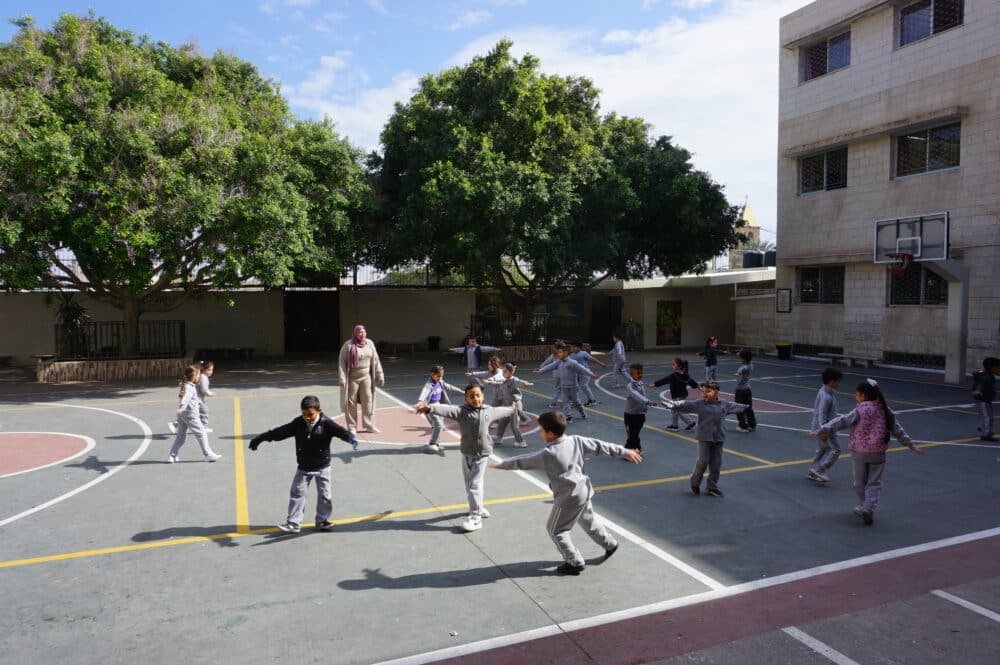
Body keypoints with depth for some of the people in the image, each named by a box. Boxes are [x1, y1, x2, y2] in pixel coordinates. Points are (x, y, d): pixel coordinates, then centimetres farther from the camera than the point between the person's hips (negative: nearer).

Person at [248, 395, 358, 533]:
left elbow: (339, 430, -33)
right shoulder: (298, 424, -8)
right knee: (296, 493, 4)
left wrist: (351, 438, -54)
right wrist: (260, 438, 2)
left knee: (324, 494, 6)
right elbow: (280, 432, -2)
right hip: (303, 468, 3)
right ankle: (293, 523, 12)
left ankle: (322, 520, 23)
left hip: (322, 467, -3)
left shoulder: (326, 423, -18)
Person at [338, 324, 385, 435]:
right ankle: (352, 427, 14)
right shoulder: (348, 345, -11)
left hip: (366, 377, 4)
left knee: (368, 401, 6)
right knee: (351, 402, 4)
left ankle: (369, 425, 16)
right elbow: (342, 362, -10)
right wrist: (342, 378, -16)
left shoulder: (369, 344, 2)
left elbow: (375, 361, 6)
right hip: (352, 378, -4)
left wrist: (380, 376, 5)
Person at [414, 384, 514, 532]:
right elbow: (447, 409, -31)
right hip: (466, 454, 1)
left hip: (482, 455, 0)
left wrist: (512, 410, 43)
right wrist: (429, 408, -49)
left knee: (475, 485, -6)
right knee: (469, 486, 15)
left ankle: (475, 519, -1)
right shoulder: (461, 411, -13)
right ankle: (477, 508, 41)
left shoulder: (489, 411, 0)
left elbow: (500, 411, 23)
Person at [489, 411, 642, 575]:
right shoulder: (576, 441, -5)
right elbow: (601, 446, 1)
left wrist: (501, 465, 3)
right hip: (584, 491, 8)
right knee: (589, 521, 28)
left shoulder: (548, 454, -22)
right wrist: (625, 452, 11)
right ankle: (610, 544, 43)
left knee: (556, 530, 9)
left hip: (568, 498, -8)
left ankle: (575, 563, 13)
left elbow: (524, 461, -12)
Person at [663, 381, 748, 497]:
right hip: (704, 438, -3)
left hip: (719, 438, 4)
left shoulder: (724, 404, 7)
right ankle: (695, 483, 20)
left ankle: (712, 487, 21)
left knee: (716, 463, 7)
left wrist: (744, 407, 41)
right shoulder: (699, 404, -6)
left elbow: (734, 406, 26)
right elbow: (685, 404, -17)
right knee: (703, 461, -4)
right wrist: (673, 404, -33)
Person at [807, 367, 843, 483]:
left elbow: (815, 408, 17)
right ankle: (819, 470, 1)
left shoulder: (823, 392, 6)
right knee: (835, 450, -1)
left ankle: (812, 472, 25)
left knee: (821, 449, 18)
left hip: (820, 427, 10)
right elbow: (821, 415, -25)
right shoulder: (826, 397, -24)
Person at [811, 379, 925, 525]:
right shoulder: (885, 411, 0)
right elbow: (898, 430, 5)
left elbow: (840, 422, -19)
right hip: (878, 453, 3)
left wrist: (821, 431, -18)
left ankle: (863, 507, 24)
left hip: (859, 452, -2)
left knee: (860, 482, 14)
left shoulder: (859, 412, -13)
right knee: (874, 483, 8)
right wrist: (911, 446, 15)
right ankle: (869, 508, -7)